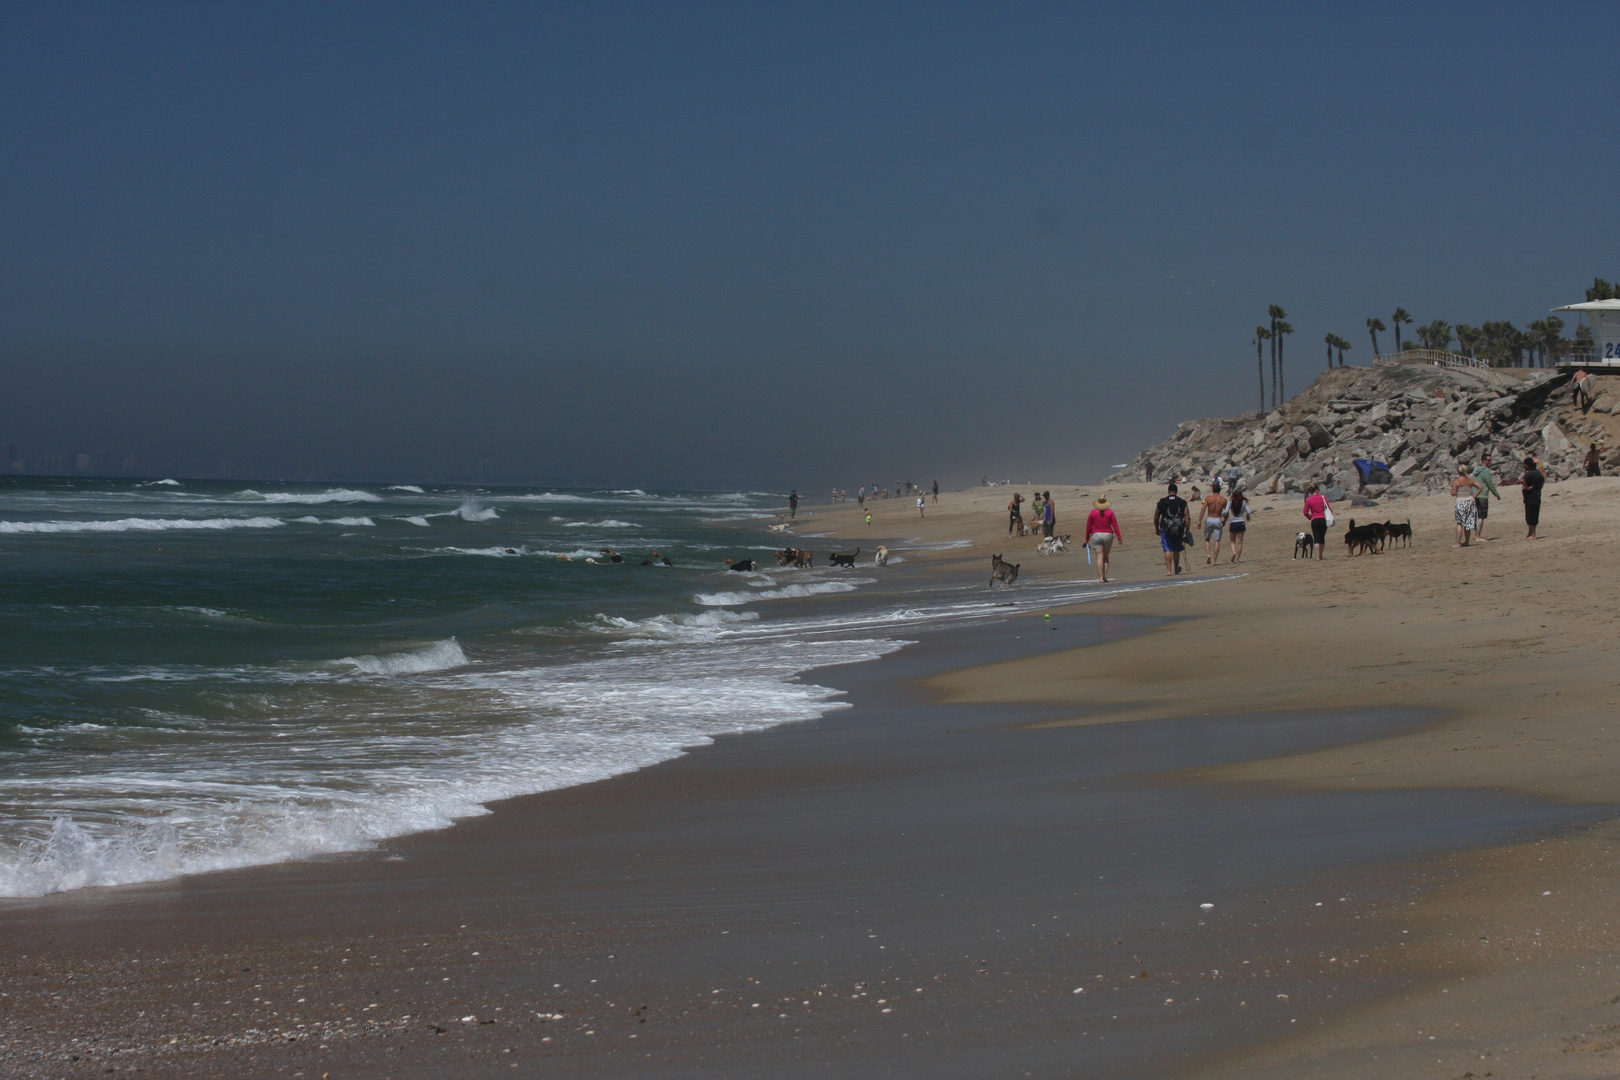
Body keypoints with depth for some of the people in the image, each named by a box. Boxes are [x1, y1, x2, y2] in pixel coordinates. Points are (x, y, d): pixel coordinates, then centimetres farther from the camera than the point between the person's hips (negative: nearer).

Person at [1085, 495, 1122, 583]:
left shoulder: (1092, 513, -1)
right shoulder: (1110, 512, -1)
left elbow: (1088, 527, 2)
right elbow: (1115, 526, -4)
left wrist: (1087, 540, 11)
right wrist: (1119, 538, -1)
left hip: (1096, 536, -1)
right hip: (1108, 535, 1)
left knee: (1100, 557, -4)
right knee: (1106, 557, 15)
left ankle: (1101, 578, -12)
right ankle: (1105, 576, 6)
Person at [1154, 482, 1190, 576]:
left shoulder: (1162, 502, 1)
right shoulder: (1182, 502, 2)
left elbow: (1156, 517, 6)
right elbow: (1186, 517, -2)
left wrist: (1156, 528, 19)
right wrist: (1187, 530, 1)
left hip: (1166, 529, -2)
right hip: (1179, 529, 2)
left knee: (1168, 550, -2)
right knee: (1176, 550, 16)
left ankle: (1168, 570, -13)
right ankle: (1176, 570, 30)